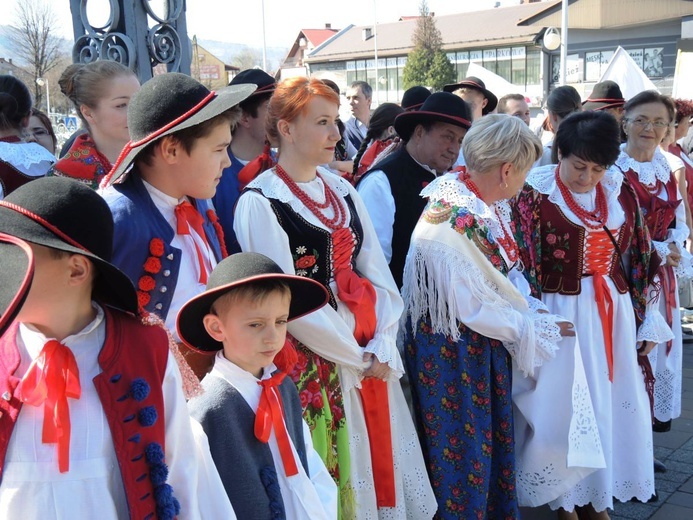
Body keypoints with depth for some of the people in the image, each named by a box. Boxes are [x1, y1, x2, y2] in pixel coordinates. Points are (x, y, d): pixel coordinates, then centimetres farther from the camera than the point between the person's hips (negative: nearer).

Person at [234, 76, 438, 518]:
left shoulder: (342, 192, 9)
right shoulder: (261, 203, -11)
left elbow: (378, 275, 6)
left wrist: (382, 348, -7)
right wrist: (354, 355, -10)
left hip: (369, 361, 6)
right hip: (309, 364, -6)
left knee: (377, 462, 14)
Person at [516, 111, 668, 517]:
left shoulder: (621, 193, 2)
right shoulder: (535, 196, -12)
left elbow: (639, 258, 9)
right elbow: (523, 264, -12)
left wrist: (645, 320, 9)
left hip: (615, 312, 5)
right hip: (563, 315, -5)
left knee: (613, 403, 12)